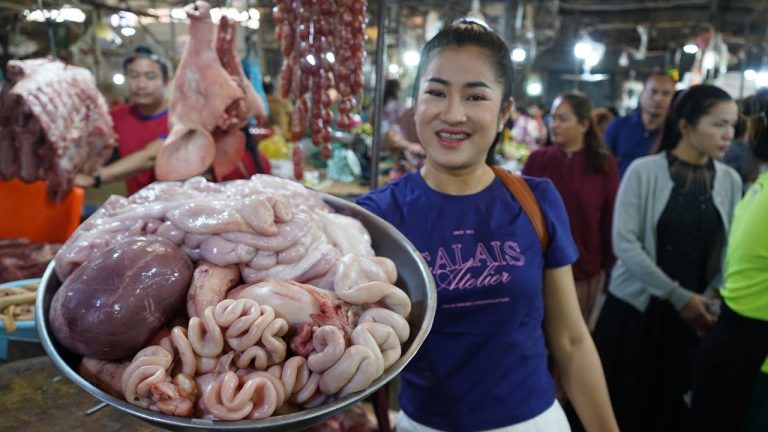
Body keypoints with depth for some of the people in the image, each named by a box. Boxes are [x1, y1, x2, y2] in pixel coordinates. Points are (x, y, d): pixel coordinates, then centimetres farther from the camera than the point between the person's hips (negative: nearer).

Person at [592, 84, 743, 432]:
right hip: (636, 308, -3)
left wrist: (710, 302, -11)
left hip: (694, 315, 3)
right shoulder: (644, 171, -10)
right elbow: (624, 243, -14)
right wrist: (677, 296, -14)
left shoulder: (730, 180, 3)